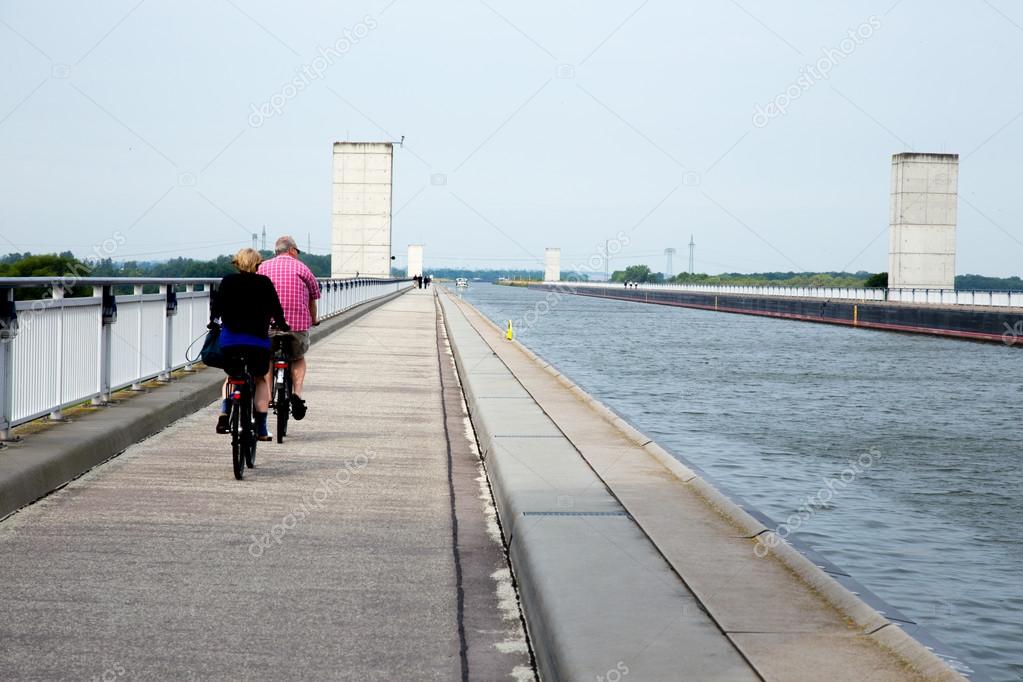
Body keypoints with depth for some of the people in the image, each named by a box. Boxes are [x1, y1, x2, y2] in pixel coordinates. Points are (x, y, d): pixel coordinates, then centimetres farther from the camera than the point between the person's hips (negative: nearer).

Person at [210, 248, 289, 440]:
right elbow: (276, 309, 3)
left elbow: (216, 305, 6)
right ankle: (261, 429, 8)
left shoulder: (227, 282, 6)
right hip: (258, 340, -1)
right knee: (260, 379, 16)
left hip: (229, 340, 1)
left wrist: (213, 321, 25)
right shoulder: (264, 283, 3)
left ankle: (224, 413, 1)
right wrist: (282, 325, 20)